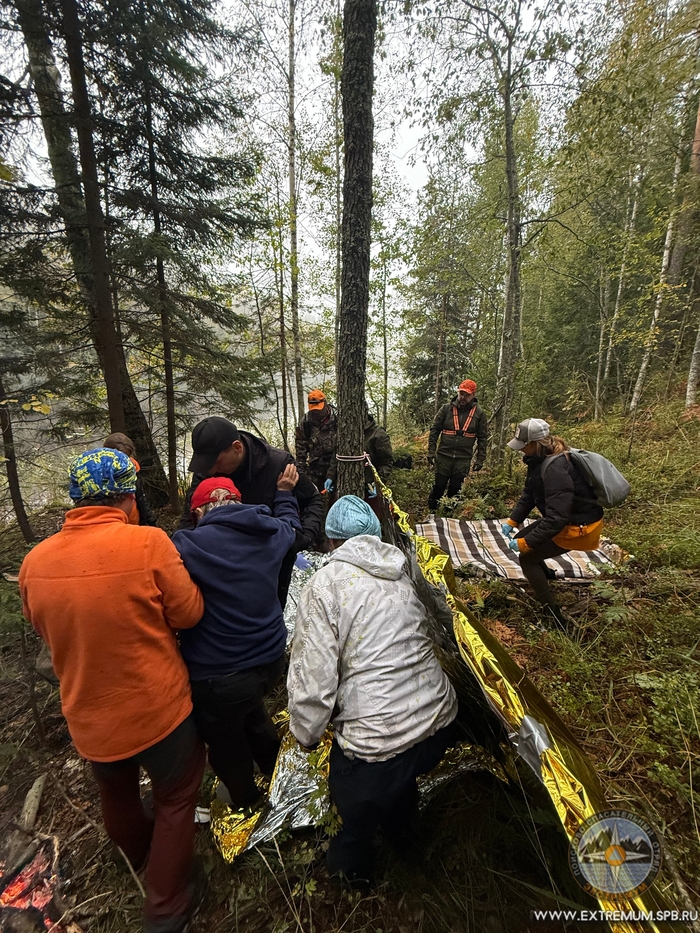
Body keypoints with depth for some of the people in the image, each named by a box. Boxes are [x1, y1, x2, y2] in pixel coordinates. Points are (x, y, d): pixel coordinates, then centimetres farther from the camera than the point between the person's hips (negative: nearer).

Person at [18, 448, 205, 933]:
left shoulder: (35, 561, -12)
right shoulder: (148, 543, -28)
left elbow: (47, 629, 4)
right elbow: (189, 612, -18)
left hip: (89, 717, 6)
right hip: (158, 710, -5)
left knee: (116, 793, 33)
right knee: (176, 798, 22)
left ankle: (137, 850, 62)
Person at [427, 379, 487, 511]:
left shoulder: (479, 414, 1)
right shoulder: (446, 409, 0)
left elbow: (482, 438, 5)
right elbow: (434, 430, 2)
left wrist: (480, 460, 1)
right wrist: (431, 452, -4)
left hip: (464, 459, 0)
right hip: (444, 456, 0)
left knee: (455, 489, 8)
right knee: (439, 487, 7)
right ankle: (431, 512, 22)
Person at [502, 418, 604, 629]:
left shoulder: (555, 469, -33)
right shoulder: (539, 460, -2)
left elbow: (556, 518, -35)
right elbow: (528, 494, 7)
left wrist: (526, 543, -27)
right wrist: (512, 521, 0)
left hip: (579, 526, -9)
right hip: (564, 518, 9)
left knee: (527, 557, -4)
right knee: (520, 539, 15)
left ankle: (556, 618, 5)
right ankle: (545, 577, 40)